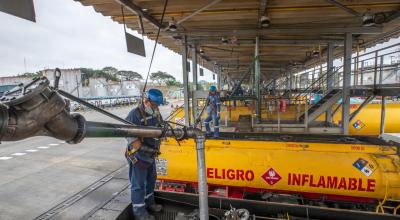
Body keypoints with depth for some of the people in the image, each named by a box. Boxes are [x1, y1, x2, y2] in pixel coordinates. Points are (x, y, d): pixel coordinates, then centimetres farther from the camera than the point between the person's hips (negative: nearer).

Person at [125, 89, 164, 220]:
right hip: (138, 156, -8)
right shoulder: (135, 114, -23)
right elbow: (131, 137, -26)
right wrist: (144, 149, -25)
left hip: (151, 155, 9)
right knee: (138, 184, 5)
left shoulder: (156, 113, 3)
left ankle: (149, 203, 44)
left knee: (151, 180, 23)